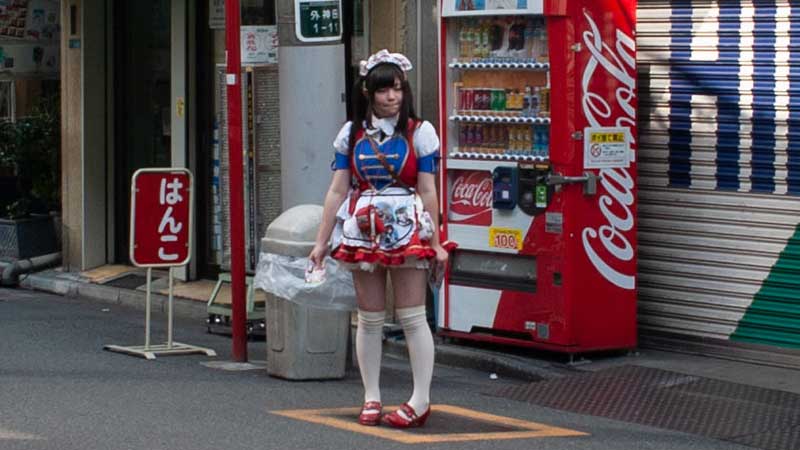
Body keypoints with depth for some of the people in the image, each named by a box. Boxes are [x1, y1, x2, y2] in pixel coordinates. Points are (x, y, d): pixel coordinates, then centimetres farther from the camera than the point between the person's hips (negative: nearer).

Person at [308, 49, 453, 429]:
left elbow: (428, 191, -3)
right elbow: (337, 191, 7)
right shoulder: (352, 134, 6)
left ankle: (421, 400, 3)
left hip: (407, 231, -3)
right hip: (362, 232, 3)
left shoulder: (419, 132, -1)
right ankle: (371, 398, 16)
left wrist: (435, 242, -5)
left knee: (412, 317, -2)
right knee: (369, 319, 8)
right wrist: (322, 241, 4)